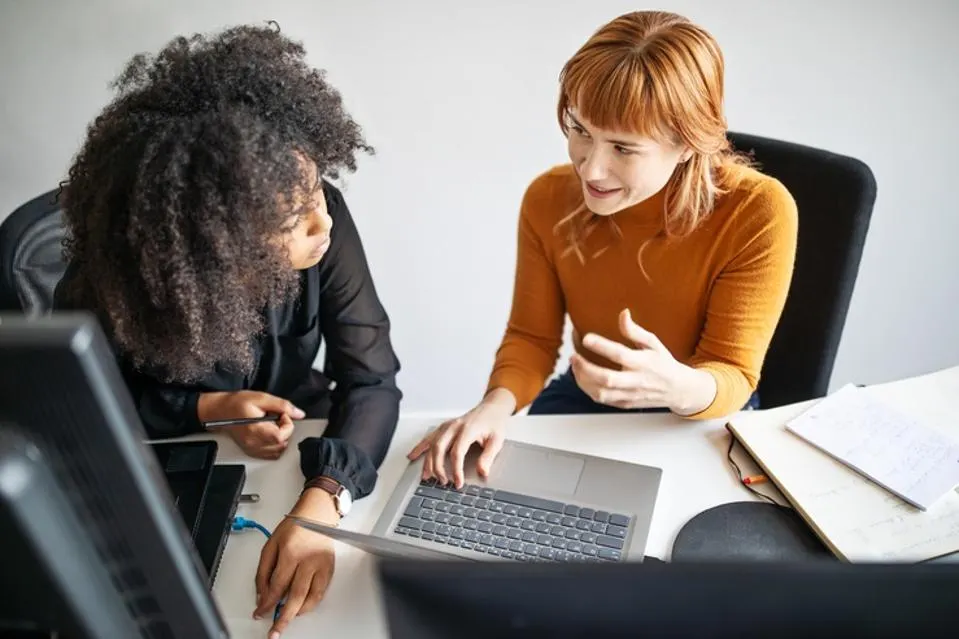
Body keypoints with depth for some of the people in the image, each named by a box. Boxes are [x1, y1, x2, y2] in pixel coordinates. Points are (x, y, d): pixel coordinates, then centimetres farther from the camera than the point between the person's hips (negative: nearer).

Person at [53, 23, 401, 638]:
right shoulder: (108, 285, -27)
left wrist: (319, 504, -41)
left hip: (302, 442, 2)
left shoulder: (321, 212, -26)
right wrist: (208, 409, -24)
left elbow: (371, 378, -26)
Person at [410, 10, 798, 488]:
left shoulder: (757, 212, -26)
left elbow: (733, 376, -19)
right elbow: (531, 337, -6)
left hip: (705, 421, -1)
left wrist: (680, 387, -43)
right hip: (584, 401, 2)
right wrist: (498, 402, -28)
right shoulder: (548, 199, -15)